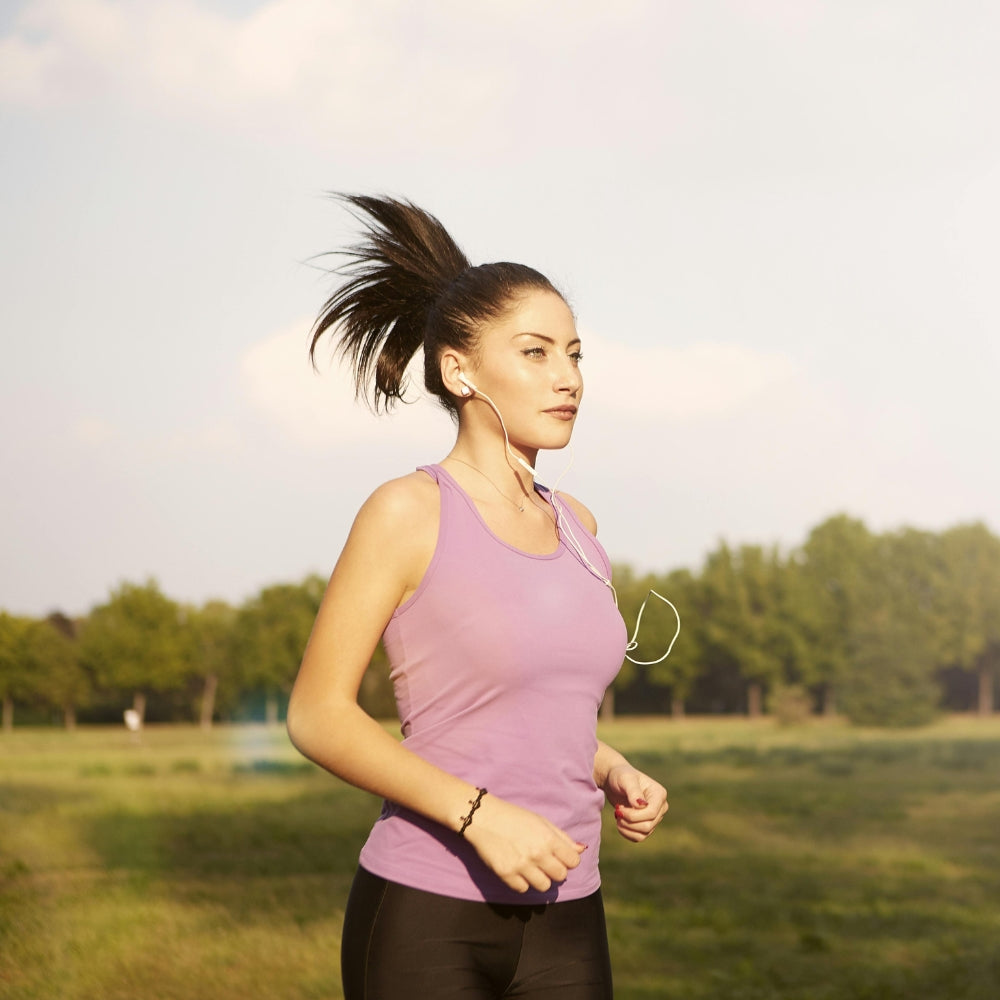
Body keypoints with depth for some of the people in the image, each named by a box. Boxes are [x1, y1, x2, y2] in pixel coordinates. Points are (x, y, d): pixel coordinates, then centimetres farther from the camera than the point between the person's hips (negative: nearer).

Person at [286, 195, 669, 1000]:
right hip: (426, 920, -6)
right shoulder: (406, 510, -9)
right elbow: (317, 716, -10)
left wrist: (616, 773, 1)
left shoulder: (572, 524, 10)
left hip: (562, 928, 6)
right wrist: (479, 814, -20)